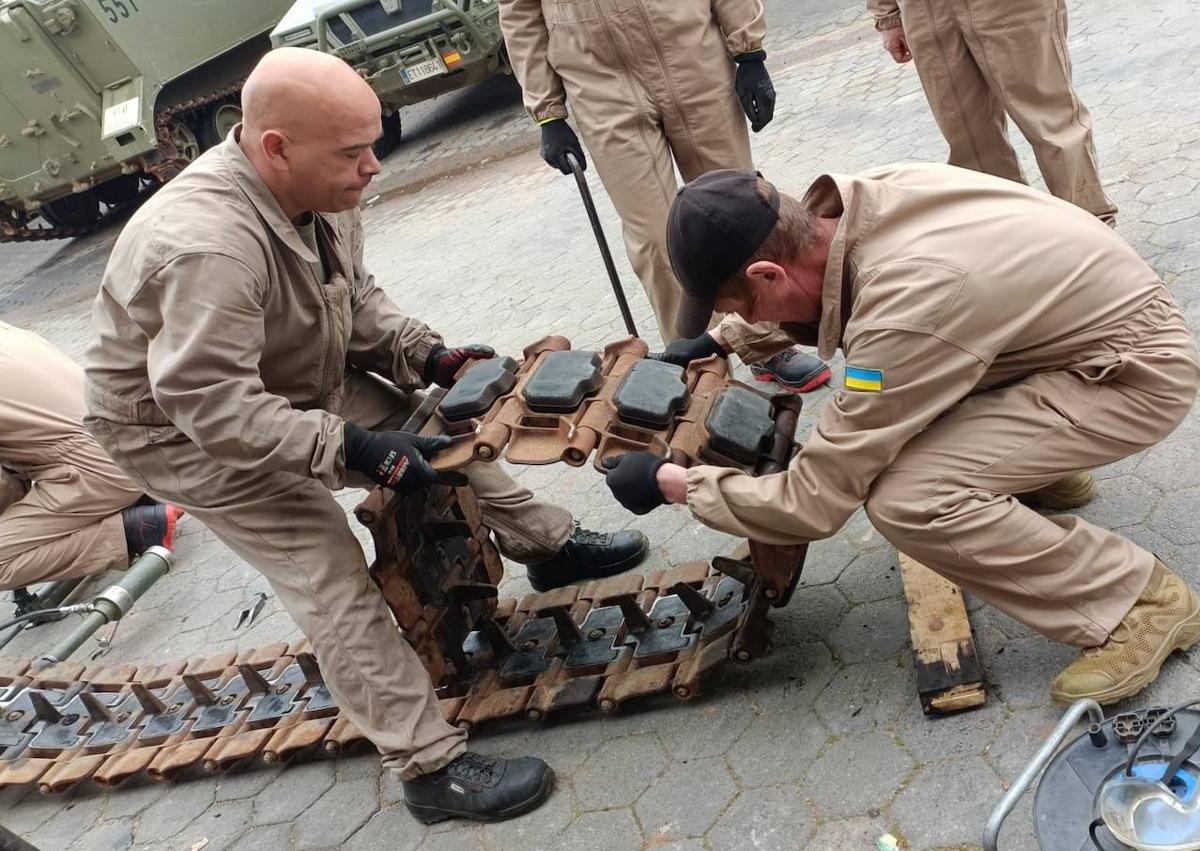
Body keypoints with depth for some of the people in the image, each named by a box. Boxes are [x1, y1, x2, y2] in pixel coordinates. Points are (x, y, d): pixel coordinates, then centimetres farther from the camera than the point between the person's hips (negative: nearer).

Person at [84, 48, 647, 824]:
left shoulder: (320, 188, -13)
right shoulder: (205, 245, -39)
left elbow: (357, 297, 1)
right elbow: (212, 408, -38)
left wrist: (429, 357, -13)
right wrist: (352, 448, -37)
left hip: (299, 383, 8)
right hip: (183, 427, -8)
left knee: (432, 427, 6)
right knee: (333, 580, -13)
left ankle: (546, 544, 25)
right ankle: (434, 769, -5)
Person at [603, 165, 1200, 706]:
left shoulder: (903, 309, -34)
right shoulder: (866, 197, -11)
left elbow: (814, 504, -26)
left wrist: (669, 482, -15)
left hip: (1141, 370, -8)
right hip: (1095, 313, 9)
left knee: (907, 499, -24)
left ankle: (1139, 600, -5)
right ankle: (1043, 460, 23)